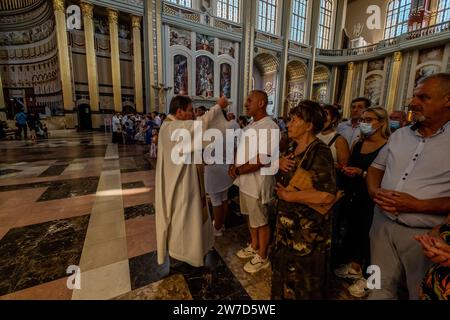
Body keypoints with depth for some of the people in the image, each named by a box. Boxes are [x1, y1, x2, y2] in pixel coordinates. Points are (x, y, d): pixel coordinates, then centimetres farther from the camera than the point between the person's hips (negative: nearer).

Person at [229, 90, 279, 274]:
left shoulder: (269, 127, -19)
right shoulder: (251, 126, 10)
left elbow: (261, 160, -25)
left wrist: (238, 171, -15)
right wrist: (234, 166, -3)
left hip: (257, 183, -8)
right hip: (245, 181, 9)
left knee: (261, 221, 10)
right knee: (251, 217, 23)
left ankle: (262, 257, 32)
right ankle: (254, 247, 45)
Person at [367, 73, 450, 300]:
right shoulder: (400, 135, 6)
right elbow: (376, 167, 12)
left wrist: (418, 205, -22)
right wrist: (374, 191, -6)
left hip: (426, 235, -3)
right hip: (383, 224, 4)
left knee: (423, 294, 20)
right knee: (381, 287, 20)